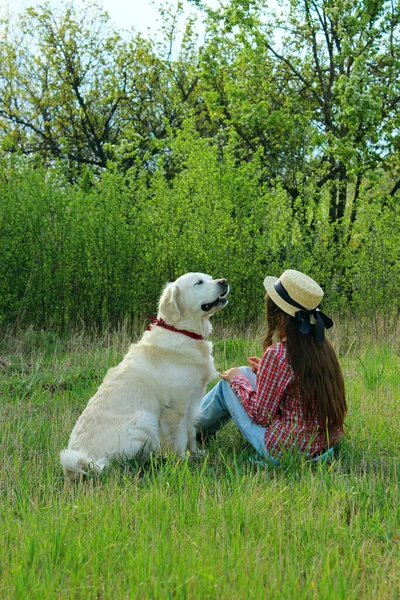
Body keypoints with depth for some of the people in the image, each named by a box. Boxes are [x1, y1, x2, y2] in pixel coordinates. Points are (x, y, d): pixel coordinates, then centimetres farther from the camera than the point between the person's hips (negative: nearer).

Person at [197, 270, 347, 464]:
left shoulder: (277, 354, -22)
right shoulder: (322, 346, 0)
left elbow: (260, 416, -16)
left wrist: (237, 380, 0)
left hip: (284, 452, -8)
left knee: (228, 384, 10)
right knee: (246, 373, 20)